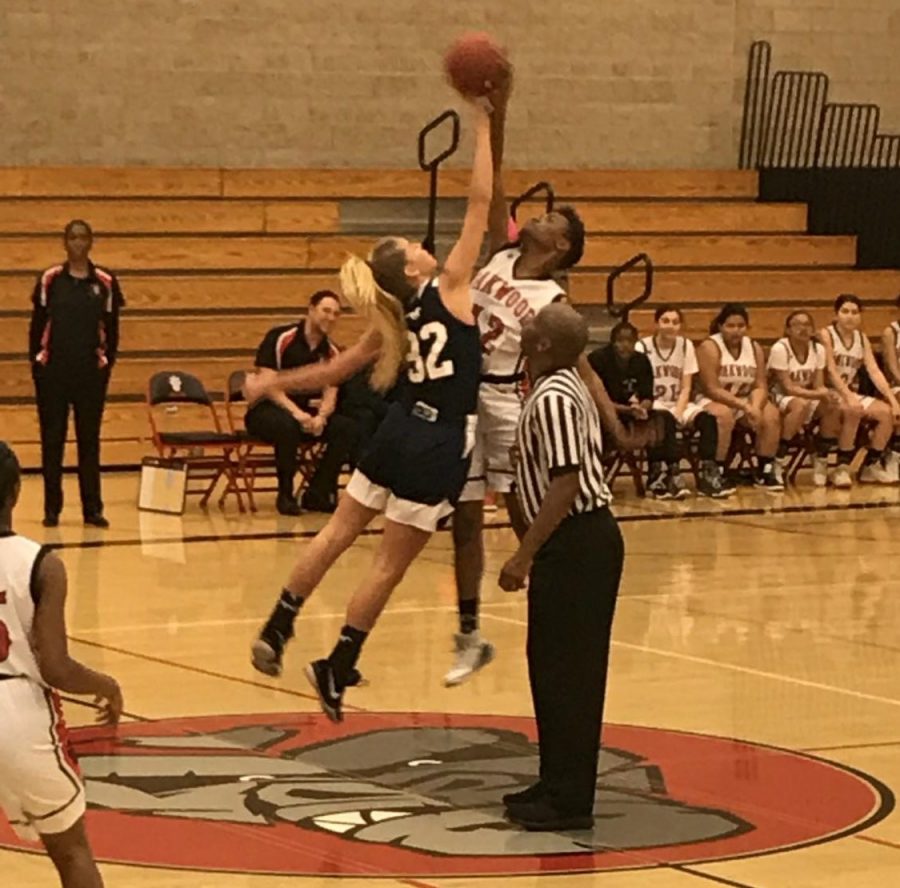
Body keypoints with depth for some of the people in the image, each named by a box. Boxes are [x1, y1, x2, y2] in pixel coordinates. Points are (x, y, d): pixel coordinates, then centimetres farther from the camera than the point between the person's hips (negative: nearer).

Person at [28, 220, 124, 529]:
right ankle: (52, 509, 8)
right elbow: (37, 325, 3)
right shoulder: (49, 280, 0)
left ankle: (93, 509, 9)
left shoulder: (105, 283, 2)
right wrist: (36, 363, -2)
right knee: (52, 439, 2)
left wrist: (108, 363, 1)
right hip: (53, 370, 0)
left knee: (90, 440, 5)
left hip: (91, 372, 1)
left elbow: (112, 329, 7)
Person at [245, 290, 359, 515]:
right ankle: (285, 494, -23)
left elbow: (330, 393, 0)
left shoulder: (330, 352, 5)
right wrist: (295, 412, -30)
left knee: (347, 428, -18)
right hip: (265, 410, -6)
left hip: (302, 412, 6)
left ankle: (316, 494, -11)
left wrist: (321, 417, -23)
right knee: (287, 425, -40)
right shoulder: (280, 339, -12)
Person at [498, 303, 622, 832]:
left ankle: (569, 800, 0)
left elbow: (565, 485, -24)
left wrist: (524, 556, -22)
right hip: (588, 536, 10)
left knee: (565, 670, -5)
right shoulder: (571, 388, 12)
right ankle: (559, 784, 24)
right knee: (554, 666, 16)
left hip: (575, 542, -10)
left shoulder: (552, 399, -18)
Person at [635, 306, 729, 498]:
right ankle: (671, 475, -37)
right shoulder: (643, 347, -6)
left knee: (707, 419, -25)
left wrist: (678, 411, -14)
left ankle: (708, 475, -26)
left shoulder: (686, 346, 5)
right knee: (665, 420, -38)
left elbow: (686, 388, 2)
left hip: (678, 404, 4)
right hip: (653, 405, -4)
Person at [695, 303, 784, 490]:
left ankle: (766, 471, -9)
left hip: (746, 402, 5)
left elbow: (760, 386, -1)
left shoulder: (754, 347, 3)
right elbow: (712, 389, -20)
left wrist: (755, 407, -23)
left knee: (771, 415, -22)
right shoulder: (709, 347, -14)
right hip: (714, 401, -5)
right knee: (724, 415, -38)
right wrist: (744, 406, -27)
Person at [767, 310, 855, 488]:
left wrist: (827, 394, -27)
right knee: (801, 404, -37)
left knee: (832, 408, -22)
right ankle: (777, 461, -27)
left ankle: (821, 461, -7)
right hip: (780, 399, -6)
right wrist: (821, 395, -32)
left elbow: (819, 386, -2)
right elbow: (788, 388, -21)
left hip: (809, 397, 6)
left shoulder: (818, 349, -2)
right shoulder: (780, 349, -19)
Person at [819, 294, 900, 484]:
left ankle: (870, 467, -3)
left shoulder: (862, 339, 10)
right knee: (853, 411, -35)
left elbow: (874, 372, 1)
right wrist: (849, 397, -31)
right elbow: (831, 371, -18)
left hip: (852, 394, 6)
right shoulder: (826, 335, -8)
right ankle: (843, 466, -22)